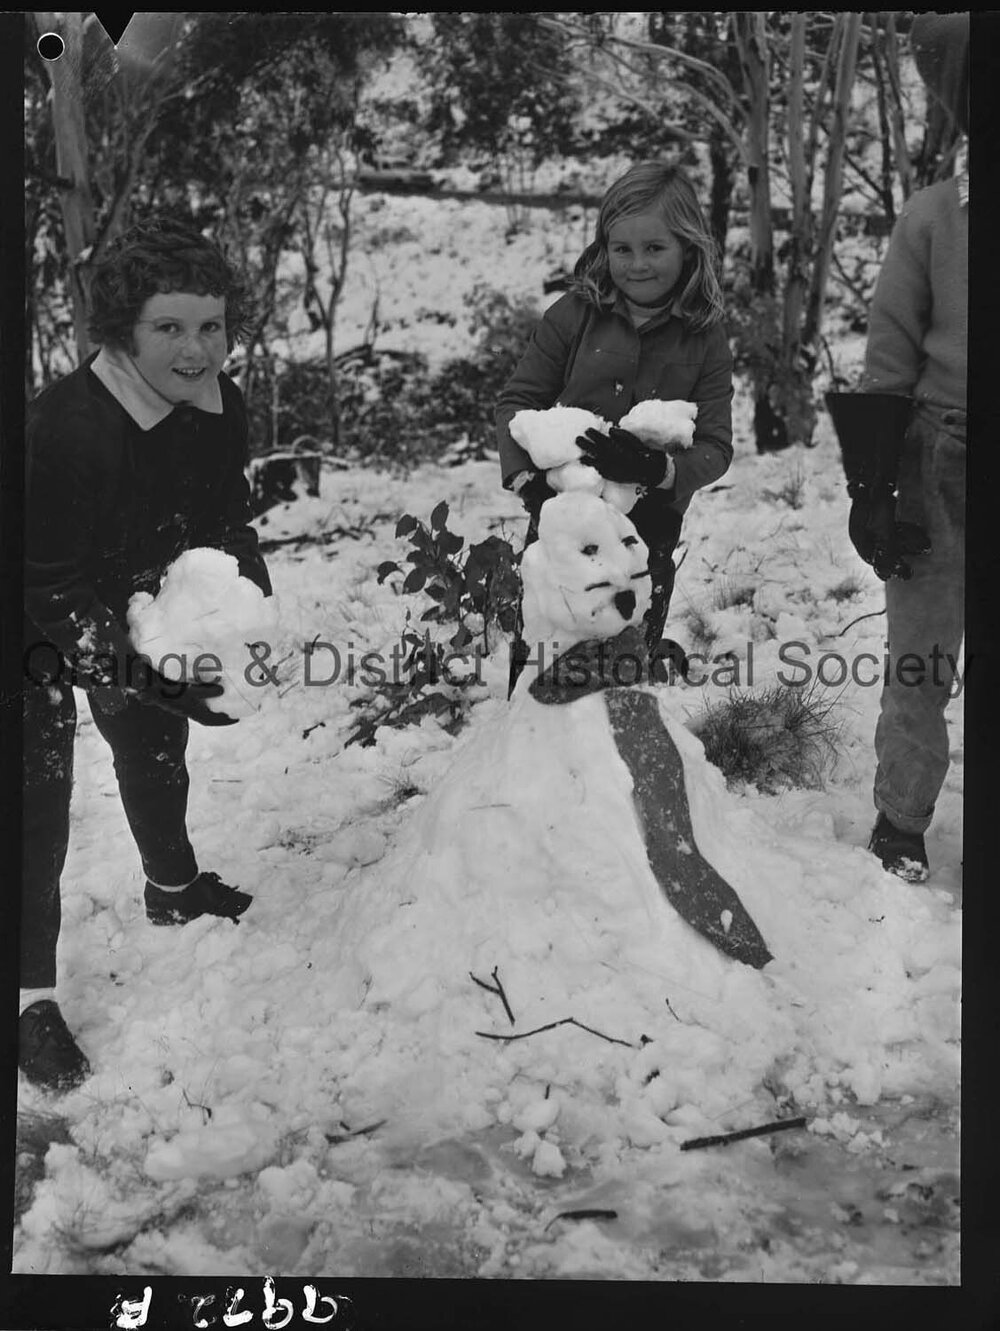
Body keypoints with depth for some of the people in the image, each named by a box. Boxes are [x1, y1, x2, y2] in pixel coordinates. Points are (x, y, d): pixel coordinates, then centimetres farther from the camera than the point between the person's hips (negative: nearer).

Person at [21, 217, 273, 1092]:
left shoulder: (221, 405, -17)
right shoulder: (65, 428, -39)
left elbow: (227, 519, -2)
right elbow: (55, 590, -33)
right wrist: (137, 669, -42)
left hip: (147, 622, 7)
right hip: (44, 639, -7)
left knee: (158, 760, 27)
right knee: (40, 806, -3)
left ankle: (175, 888, 55)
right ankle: (32, 994, 13)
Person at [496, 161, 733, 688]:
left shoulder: (705, 339, -2)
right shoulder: (574, 314, -3)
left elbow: (715, 445, -7)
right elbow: (518, 399, 1)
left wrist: (658, 469, -27)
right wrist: (527, 472, -17)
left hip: (649, 530, 0)